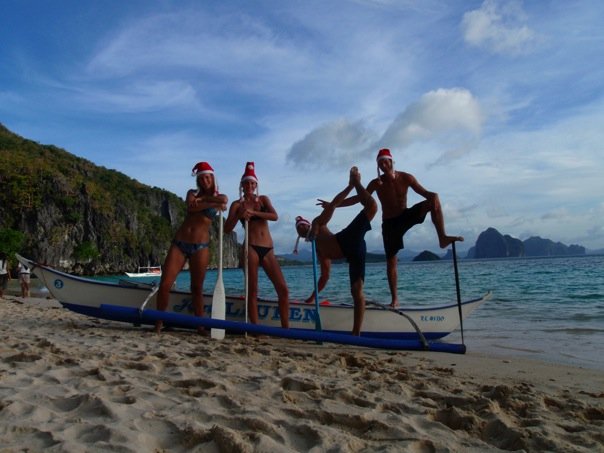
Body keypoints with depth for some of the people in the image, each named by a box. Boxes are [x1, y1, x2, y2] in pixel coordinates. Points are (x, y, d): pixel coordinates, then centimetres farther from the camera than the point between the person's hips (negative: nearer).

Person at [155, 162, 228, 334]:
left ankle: (200, 325, 10)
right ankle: (159, 322, 7)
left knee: (197, 289, 1)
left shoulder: (220, 197, 8)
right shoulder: (192, 193, 12)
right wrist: (213, 203, -12)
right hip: (179, 243, 2)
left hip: (200, 247, -1)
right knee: (164, 284, -6)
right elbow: (191, 207, -11)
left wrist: (201, 199, -11)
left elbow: (223, 201, -18)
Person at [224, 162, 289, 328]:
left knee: (283, 289, -4)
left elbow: (275, 216, -6)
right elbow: (227, 229, -2)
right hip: (251, 249, -3)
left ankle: (286, 328, 3)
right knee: (253, 291, -3)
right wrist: (238, 215, -17)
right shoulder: (237, 204, 6)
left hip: (268, 250, 3)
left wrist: (254, 213, -17)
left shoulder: (263, 199, 12)